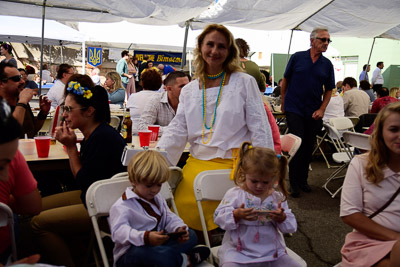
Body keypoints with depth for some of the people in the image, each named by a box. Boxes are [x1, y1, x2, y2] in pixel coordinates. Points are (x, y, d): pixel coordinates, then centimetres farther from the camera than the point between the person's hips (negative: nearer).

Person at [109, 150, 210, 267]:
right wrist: (145, 237, -46)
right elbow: (119, 231, -29)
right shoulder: (122, 206, -15)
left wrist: (179, 229, -14)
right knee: (163, 254, -40)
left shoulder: (157, 198, 13)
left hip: (158, 244, 8)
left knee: (191, 235, 3)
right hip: (130, 253, -8)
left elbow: (170, 218, 12)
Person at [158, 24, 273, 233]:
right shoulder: (189, 90, 12)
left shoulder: (245, 82, 1)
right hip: (197, 163, 4)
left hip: (234, 163, -3)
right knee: (182, 211, -9)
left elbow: (259, 129, 0)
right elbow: (176, 131, 9)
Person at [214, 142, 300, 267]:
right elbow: (219, 217, -8)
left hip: (272, 251, 3)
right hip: (238, 251, -3)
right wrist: (236, 215, -26)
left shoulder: (278, 197, 5)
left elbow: (291, 227, 7)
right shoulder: (234, 194, -4)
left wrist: (282, 218, -15)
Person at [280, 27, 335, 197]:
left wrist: (321, 110, -2)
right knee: (297, 145, -7)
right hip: (294, 110, -3)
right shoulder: (297, 57, 0)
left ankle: (303, 180, 24)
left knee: (308, 148, 9)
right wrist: (283, 102, 6)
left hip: (314, 113, 3)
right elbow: (285, 80, 6)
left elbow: (329, 90, 10)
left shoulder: (327, 64, 6)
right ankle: (294, 183, 5)